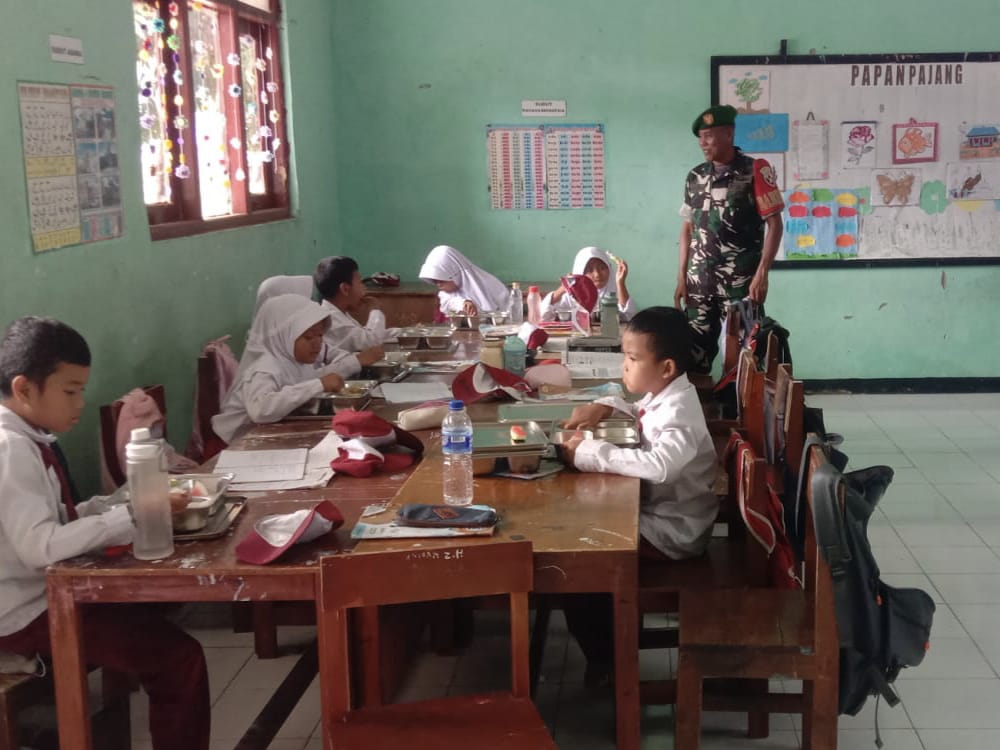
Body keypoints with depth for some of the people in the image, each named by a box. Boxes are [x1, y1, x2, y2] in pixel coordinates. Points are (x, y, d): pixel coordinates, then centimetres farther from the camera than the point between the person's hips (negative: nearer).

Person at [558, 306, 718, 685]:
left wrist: (590, 452, -41)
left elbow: (660, 465, -46)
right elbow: (639, 410, 26)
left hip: (671, 531, -10)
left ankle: (605, 660, 8)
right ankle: (608, 646, 25)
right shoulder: (664, 395, 2)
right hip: (658, 513, 10)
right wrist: (603, 407, 5)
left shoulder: (679, 413, -27)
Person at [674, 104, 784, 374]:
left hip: (741, 282, -4)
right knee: (694, 353, 5)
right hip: (699, 282, 5)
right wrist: (681, 277, 10)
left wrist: (762, 274, -14)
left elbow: (774, 223, -6)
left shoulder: (756, 170, -4)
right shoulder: (695, 176, 11)